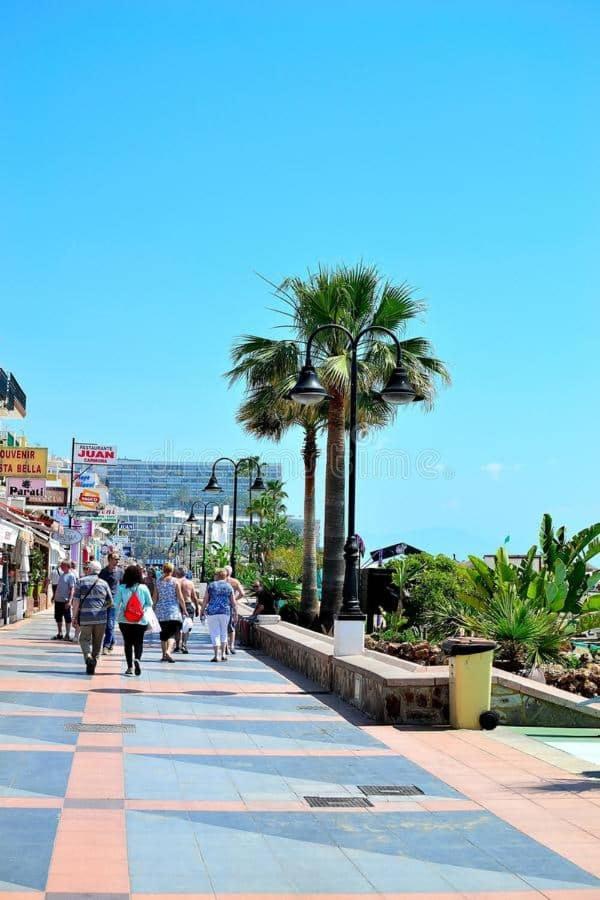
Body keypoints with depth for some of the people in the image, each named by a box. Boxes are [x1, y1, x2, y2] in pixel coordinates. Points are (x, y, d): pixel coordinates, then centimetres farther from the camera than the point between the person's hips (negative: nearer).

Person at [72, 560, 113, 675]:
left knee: (84, 639, 10)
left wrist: (75, 616, 3)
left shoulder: (81, 581, 1)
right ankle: (92, 665, 15)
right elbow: (110, 602, 10)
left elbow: (76, 601, -3)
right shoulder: (104, 583, 6)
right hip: (101, 618, 2)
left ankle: (88, 656, -16)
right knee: (97, 642, 12)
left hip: (85, 617, -2)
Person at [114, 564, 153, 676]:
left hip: (125, 620, 0)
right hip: (141, 620, 0)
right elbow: (149, 603, 3)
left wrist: (117, 616, 11)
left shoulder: (121, 588, -4)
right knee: (138, 642, 8)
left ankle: (130, 667, 7)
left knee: (128, 643, 9)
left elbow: (116, 603, -3)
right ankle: (137, 659, -18)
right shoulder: (143, 588, -3)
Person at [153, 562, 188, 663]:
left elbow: (155, 598, 8)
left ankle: (164, 655, 18)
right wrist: (184, 610, 5)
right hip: (173, 610, -3)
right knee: (172, 633, -6)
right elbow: (180, 598, -5)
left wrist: (154, 609, 19)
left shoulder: (158, 581, 5)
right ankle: (168, 651, -27)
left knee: (163, 634, 13)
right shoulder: (175, 581, -4)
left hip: (161, 610, 3)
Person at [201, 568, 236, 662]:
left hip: (212, 612, -2)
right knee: (223, 632, 17)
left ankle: (216, 656, -3)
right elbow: (233, 602, 4)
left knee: (215, 633, 2)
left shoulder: (211, 586, 2)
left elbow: (205, 600, 1)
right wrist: (235, 612, 13)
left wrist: (202, 610, 10)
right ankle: (223, 654, 15)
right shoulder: (229, 586, 6)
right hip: (225, 612, 2)